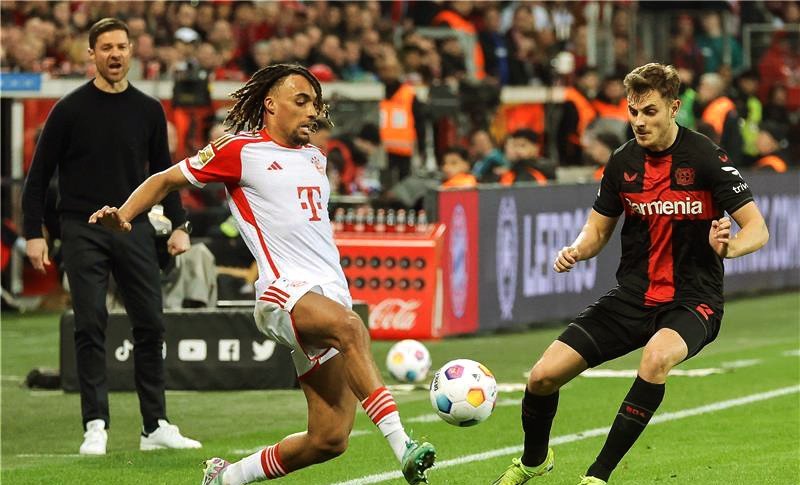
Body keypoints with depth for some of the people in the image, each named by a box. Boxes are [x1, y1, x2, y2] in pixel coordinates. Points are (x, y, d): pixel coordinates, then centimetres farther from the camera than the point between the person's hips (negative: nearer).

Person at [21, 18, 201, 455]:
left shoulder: (148, 111, 7)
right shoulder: (70, 110, -2)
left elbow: (162, 171, 15)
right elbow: (39, 174, 1)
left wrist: (178, 225, 5)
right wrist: (33, 233, -5)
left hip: (134, 229, 3)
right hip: (83, 233, -3)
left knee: (150, 325, 1)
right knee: (90, 328, -5)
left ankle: (156, 427, 7)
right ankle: (95, 427, 0)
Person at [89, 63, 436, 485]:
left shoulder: (315, 157, 23)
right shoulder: (241, 150, 3)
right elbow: (166, 180, 8)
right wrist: (123, 216, -7)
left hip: (333, 296, 7)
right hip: (285, 292, -7)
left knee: (329, 440, -4)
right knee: (350, 328, -39)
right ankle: (403, 450, -49)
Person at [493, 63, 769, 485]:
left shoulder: (705, 158, -12)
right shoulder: (622, 163, 2)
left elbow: (758, 229, -12)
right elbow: (598, 229, 15)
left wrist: (728, 246, -35)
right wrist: (576, 251, -9)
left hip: (692, 301, -5)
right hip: (632, 296, 5)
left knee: (657, 356, -39)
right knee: (543, 376, -6)